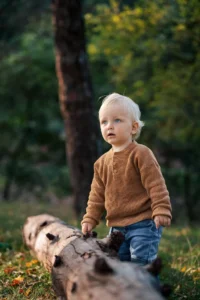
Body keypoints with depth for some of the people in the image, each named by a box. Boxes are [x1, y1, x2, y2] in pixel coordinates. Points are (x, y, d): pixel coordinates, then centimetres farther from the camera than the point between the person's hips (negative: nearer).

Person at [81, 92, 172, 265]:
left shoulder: (141, 154, -10)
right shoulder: (102, 162, 11)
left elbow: (156, 185, -14)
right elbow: (97, 195, 16)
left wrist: (162, 211, -22)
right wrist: (90, 219, 11)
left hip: (143, 224, -7)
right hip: (117, 226, 7)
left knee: (141, 261, -12)